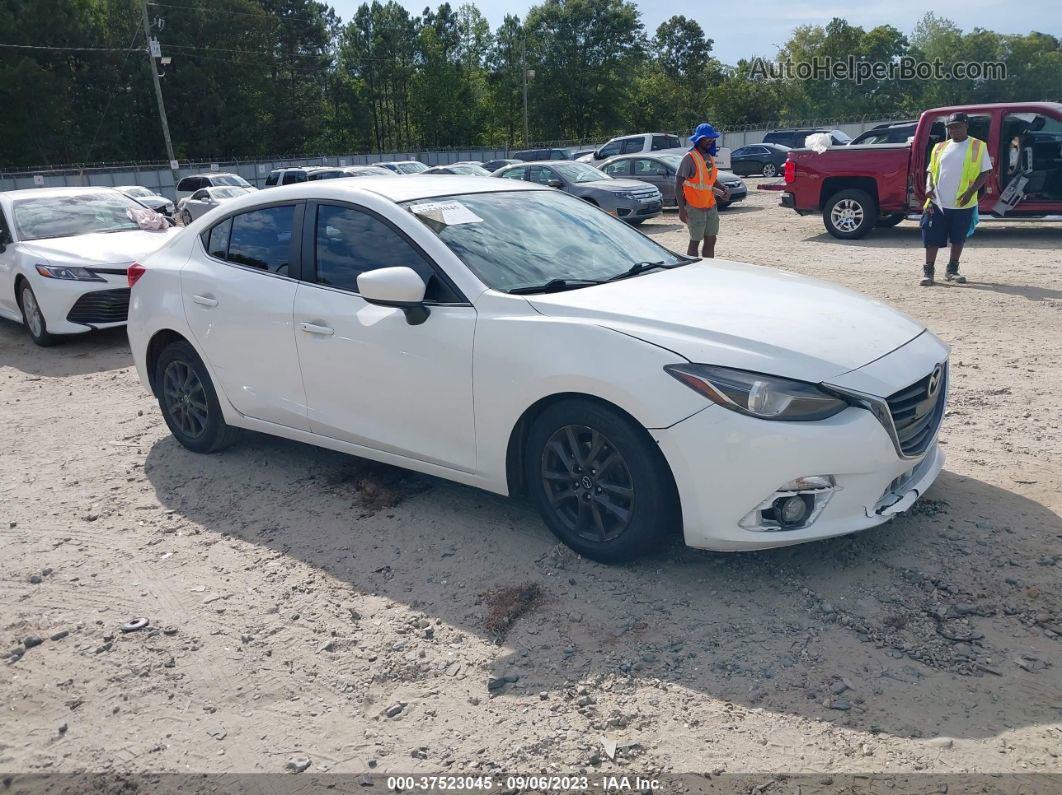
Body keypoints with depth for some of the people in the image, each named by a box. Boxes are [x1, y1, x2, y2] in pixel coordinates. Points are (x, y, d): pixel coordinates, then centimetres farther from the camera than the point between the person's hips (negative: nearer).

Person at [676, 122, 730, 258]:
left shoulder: (710, 156, 11)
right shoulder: (690, 158, -14)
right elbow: (678, 184, -16)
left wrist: (723, 188, 3)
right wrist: (681, 209, -21)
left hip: (711, 206, 8)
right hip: (695, 208, -8)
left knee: (711, 240, 10)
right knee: (695, 242, 0)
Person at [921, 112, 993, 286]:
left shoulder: (978, 146, 0)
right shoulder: (940, 147, 10)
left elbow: (985, 172, -2)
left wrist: (970, 192, -15)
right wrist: (929, 186, -7)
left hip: (963, 204, -2)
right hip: (937, 202, 2)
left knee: (958, 238, 9)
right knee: (932, 238, -1)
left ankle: (952, 270, 22)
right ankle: (928, 271, 6)